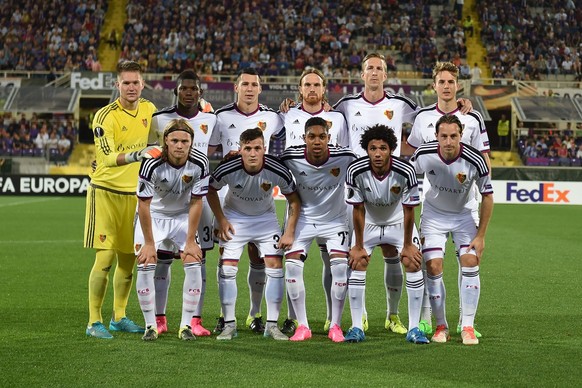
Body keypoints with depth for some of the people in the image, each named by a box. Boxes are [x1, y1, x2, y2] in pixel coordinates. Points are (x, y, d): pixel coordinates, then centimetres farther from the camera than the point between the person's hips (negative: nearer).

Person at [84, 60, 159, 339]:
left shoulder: (149, 109, 4)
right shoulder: (105, 116, -15)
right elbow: (107, 158, -27)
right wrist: (135, 155, -40)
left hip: (134, 194, 6)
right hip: (106, 192, -6)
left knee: (128, 259, 11)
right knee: (105, 259, -9)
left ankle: (119, 317, 25)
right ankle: (94, 322, -1)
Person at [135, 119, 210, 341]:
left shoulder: (200, 163, -22)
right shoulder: (152, 164, -29)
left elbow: (196, 203, -12)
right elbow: (144, 205, -21)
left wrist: (190, 241, -11)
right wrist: (149, 243, -18)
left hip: (183, 216, 2)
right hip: (153, 216, -2)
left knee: (194, 264, -12)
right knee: (145, 265, -15)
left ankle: (186, 325, -2)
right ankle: (150, 325, -1)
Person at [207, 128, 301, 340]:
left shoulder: (278, 170, -26)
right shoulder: (227, 169, -27)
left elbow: (294, 200, -9)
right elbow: (211, 190, -5)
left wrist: (290, 232, -12)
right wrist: (221, 221, -9)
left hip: (266, 217, 1)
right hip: (234, 217, -1)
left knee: (275, 266, -9)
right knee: (227, 268, -10)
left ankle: (272, 325, 1)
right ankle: (229, 324, 2)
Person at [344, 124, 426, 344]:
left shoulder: (405, 172, -30)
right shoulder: (356, 171, -27)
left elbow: (409, 211, -18)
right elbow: (358, 210, -16)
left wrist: (407, 245, -11)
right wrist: (358, 246, -11)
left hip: (398, 221, 0)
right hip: (368, 222, 1)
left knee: (413, 263, -14)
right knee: (357, 263, -14)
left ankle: (413, 328, -6)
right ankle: (356, 328, -6)